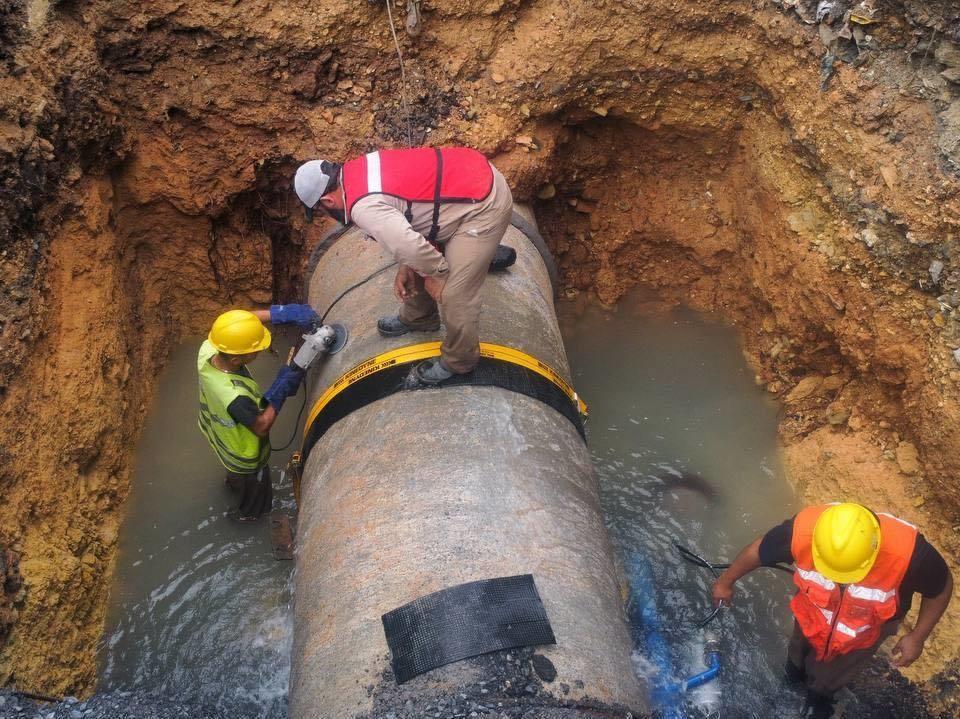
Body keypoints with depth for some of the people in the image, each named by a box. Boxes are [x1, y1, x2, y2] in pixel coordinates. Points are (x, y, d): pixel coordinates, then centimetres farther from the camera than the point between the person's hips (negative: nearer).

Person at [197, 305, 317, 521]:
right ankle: (249, 513, 60)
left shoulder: (207, 351, -31)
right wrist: (281, 391, -32)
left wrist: (282, 312, -31)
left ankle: (232, 480, 73)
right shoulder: (235, 397, -50)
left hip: (220, 431, 6)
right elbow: (262, 427, -31)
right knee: (255, 486, 30)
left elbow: (246, 318, -19)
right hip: (244, 454, -6)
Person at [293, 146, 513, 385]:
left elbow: (411, 248, -31)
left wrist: (436, 275, -12)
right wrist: (405, 268, 10)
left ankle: (459, 360, 19)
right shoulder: (360, 168, 6)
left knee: (454, 295, -4)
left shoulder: (364, 207, -23)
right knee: (417, 264, 23)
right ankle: (418, 317, 47)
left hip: (484, 205, -10)